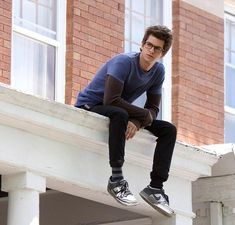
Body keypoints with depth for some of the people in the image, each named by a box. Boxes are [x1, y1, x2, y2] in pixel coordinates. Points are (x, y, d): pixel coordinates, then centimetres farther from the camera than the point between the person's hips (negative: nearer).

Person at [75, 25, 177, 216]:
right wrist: (144, 115, -24)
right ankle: (117, 179, -37)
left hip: (118, 114, 7)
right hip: (89, 106, -7)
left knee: (169, 130, -4)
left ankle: (155, 187, -12)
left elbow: (153, 108, -2)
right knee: (119, 114, -41)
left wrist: (137, 122, -25)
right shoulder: (124, 62, -22)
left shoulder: (158, 71, 0)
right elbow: (111, 100, -31)